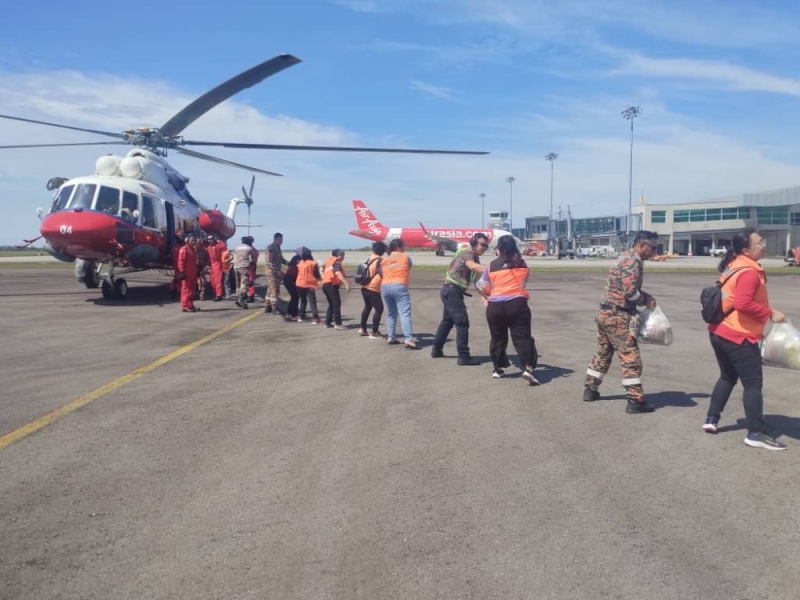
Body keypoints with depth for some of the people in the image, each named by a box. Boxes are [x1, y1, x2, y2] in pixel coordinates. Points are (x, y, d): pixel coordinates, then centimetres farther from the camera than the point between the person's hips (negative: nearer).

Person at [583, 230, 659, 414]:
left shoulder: (626, 257, 15)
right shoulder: (633, 261, -16)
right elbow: (631, 292, -24)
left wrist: (646, 296, 4)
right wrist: (645, 301, -5)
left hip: (605, 312, 10)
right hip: (617, 315, -10)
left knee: (603, 353, 20)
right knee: (630, 357, -5)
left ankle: (590, 389, 29)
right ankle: (635, 401, -2)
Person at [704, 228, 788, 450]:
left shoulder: (734, 265, 10)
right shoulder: (749, 272, -19)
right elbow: (743, 304, -29)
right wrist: (770, 314, -19)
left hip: (720, 332, 10)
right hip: (739, 337, -10)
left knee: (727, 377, 22)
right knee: (753, 384, -1)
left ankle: (711, 420, 25)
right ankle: (756, 434, 4)